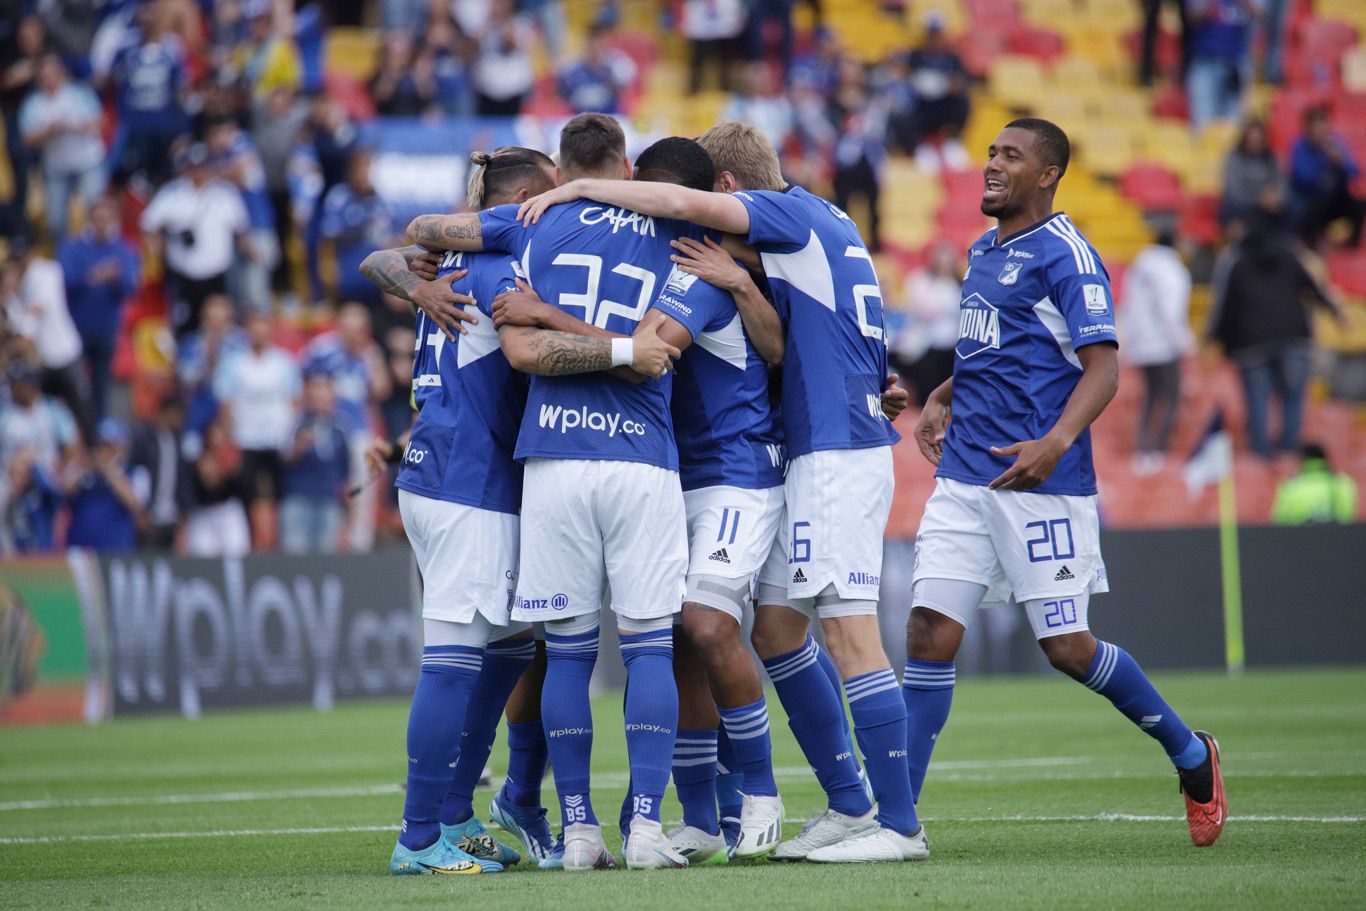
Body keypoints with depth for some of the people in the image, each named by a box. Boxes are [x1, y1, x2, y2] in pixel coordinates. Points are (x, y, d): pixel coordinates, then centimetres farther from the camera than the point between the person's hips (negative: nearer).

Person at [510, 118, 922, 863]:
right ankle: (848, 805, 16)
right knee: (775, 626, 13)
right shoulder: (824, 224, 19)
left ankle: (899, 823, -9)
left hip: (837, 452, -10)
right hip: (820, 448, 10)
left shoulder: (789, 212, -8)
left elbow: (686, 204, -25)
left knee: (850, 632, -10)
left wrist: (582, 188, -16)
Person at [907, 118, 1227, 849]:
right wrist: (940, 399, 15)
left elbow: (1103, 367, -15)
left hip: (1042, 484, -7)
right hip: (964, 478, 7)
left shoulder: (1064, 254, -8)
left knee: (1067, 649, -2)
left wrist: (1055, 444, -30)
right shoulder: (982, 252, 17)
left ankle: (1190, 754, 21)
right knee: (928, 634, -4)